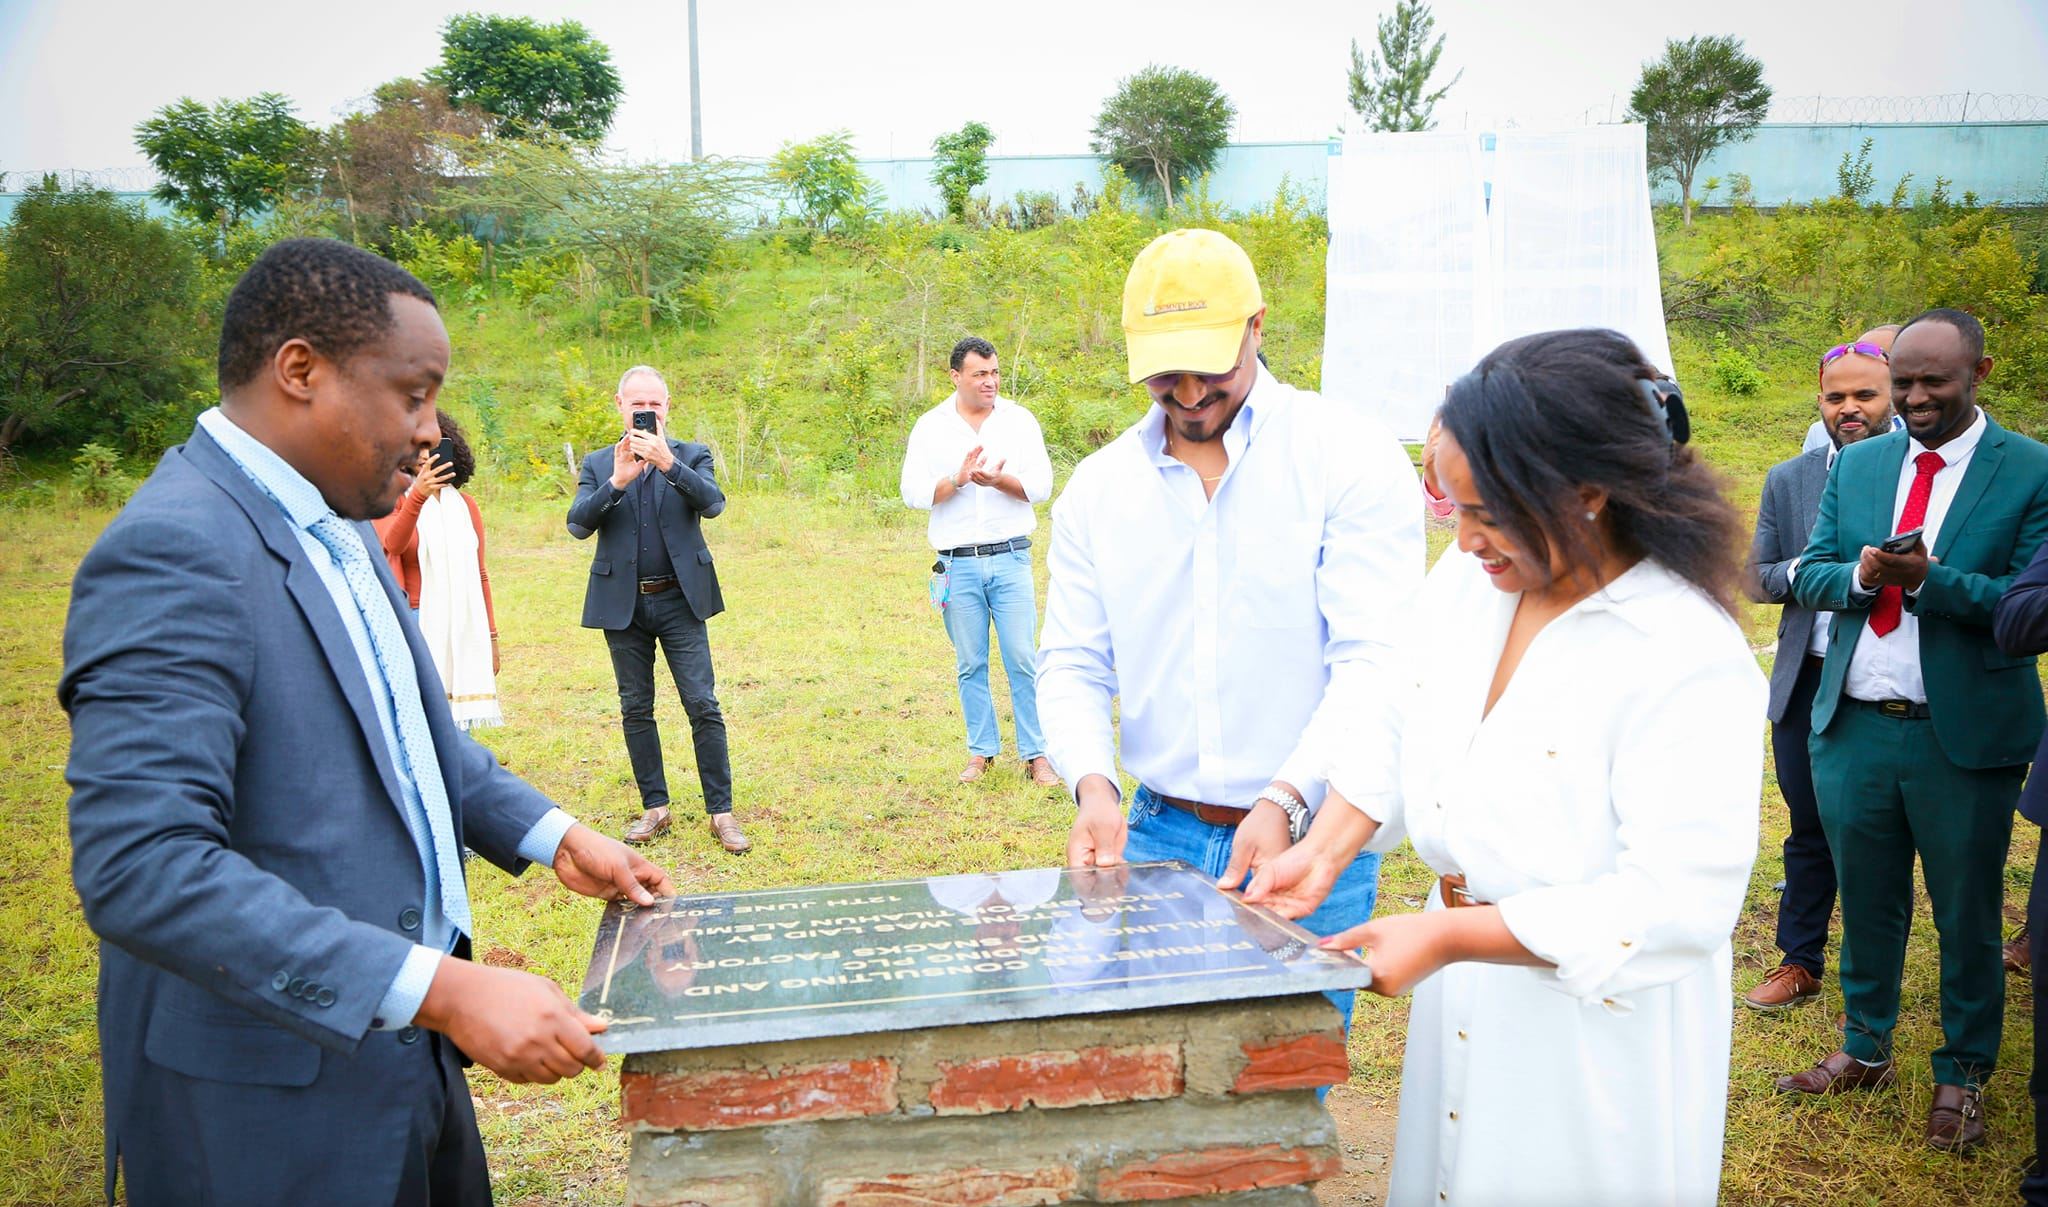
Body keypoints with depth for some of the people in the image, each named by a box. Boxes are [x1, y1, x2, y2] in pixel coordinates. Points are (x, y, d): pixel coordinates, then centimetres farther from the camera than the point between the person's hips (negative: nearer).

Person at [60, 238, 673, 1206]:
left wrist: (552, 835, 8)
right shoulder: (176, 553, -23)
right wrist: (444, 991, -33)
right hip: (270, 1102, -8)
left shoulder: (334, 527, 7)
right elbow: (141, 865, -30)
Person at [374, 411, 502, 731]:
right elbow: (391, 543, -22)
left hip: (462, 631, 4)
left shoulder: (464, 505, 14)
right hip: (415, 626, -4)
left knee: (456, 722, 4)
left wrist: (490, 637, 15)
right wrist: (417, 496, -38)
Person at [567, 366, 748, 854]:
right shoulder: (598, 465, 7)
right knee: (635, 710, 9)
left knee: (703, 706, -4)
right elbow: (578, 525, -6)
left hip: (681, 599, -2)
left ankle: (721, 812, 2)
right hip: (623, 604, 2)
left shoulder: (692, 456, 4)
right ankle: (654, 808, 21)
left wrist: (668, 462, -26)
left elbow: (713, 504, -14)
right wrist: (617, 481, -20)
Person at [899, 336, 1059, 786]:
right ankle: (981, 751, 20)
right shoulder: (930, 427, 4)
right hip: (958, 563, 1)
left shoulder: (1020, 421, 4)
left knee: (1023, 660, -2)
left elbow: (1040, 486, -1)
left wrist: (998, 480, -19)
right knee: (970, 664, 8)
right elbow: (913, 493, -2)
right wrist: (958, 480, -18)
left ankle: (1036, 754, 6)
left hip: (1010, 559, -1)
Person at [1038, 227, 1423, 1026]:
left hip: (1311, 842, -3)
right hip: (1155, 838, 3)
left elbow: (1376, 657, -14)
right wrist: (1093, 785, -13)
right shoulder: (1097, 488, 7)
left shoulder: (1349, 458, -6)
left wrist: (1287, 801, -26)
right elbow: (1072, 665, 6)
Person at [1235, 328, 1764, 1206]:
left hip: (1598, 1031, -6)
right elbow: (1396, 731, 8)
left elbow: (1677, 901, -27)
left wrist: (1446, 935, -27)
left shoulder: (1691, 662, -25)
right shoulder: (1467, 577, -4)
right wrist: (1323, 853, -4)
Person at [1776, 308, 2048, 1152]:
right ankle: (1865, 1050, 36)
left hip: (1964, 736, -3)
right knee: (1866, 904, 17)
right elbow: (1809, 575, 6)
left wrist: (1927, 578, -25)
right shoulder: (1856, 464, 7)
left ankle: (1962, 1075, 30)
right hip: (1853, 726, 4)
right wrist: (1860, 573, -15)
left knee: (1967, 918, 12)